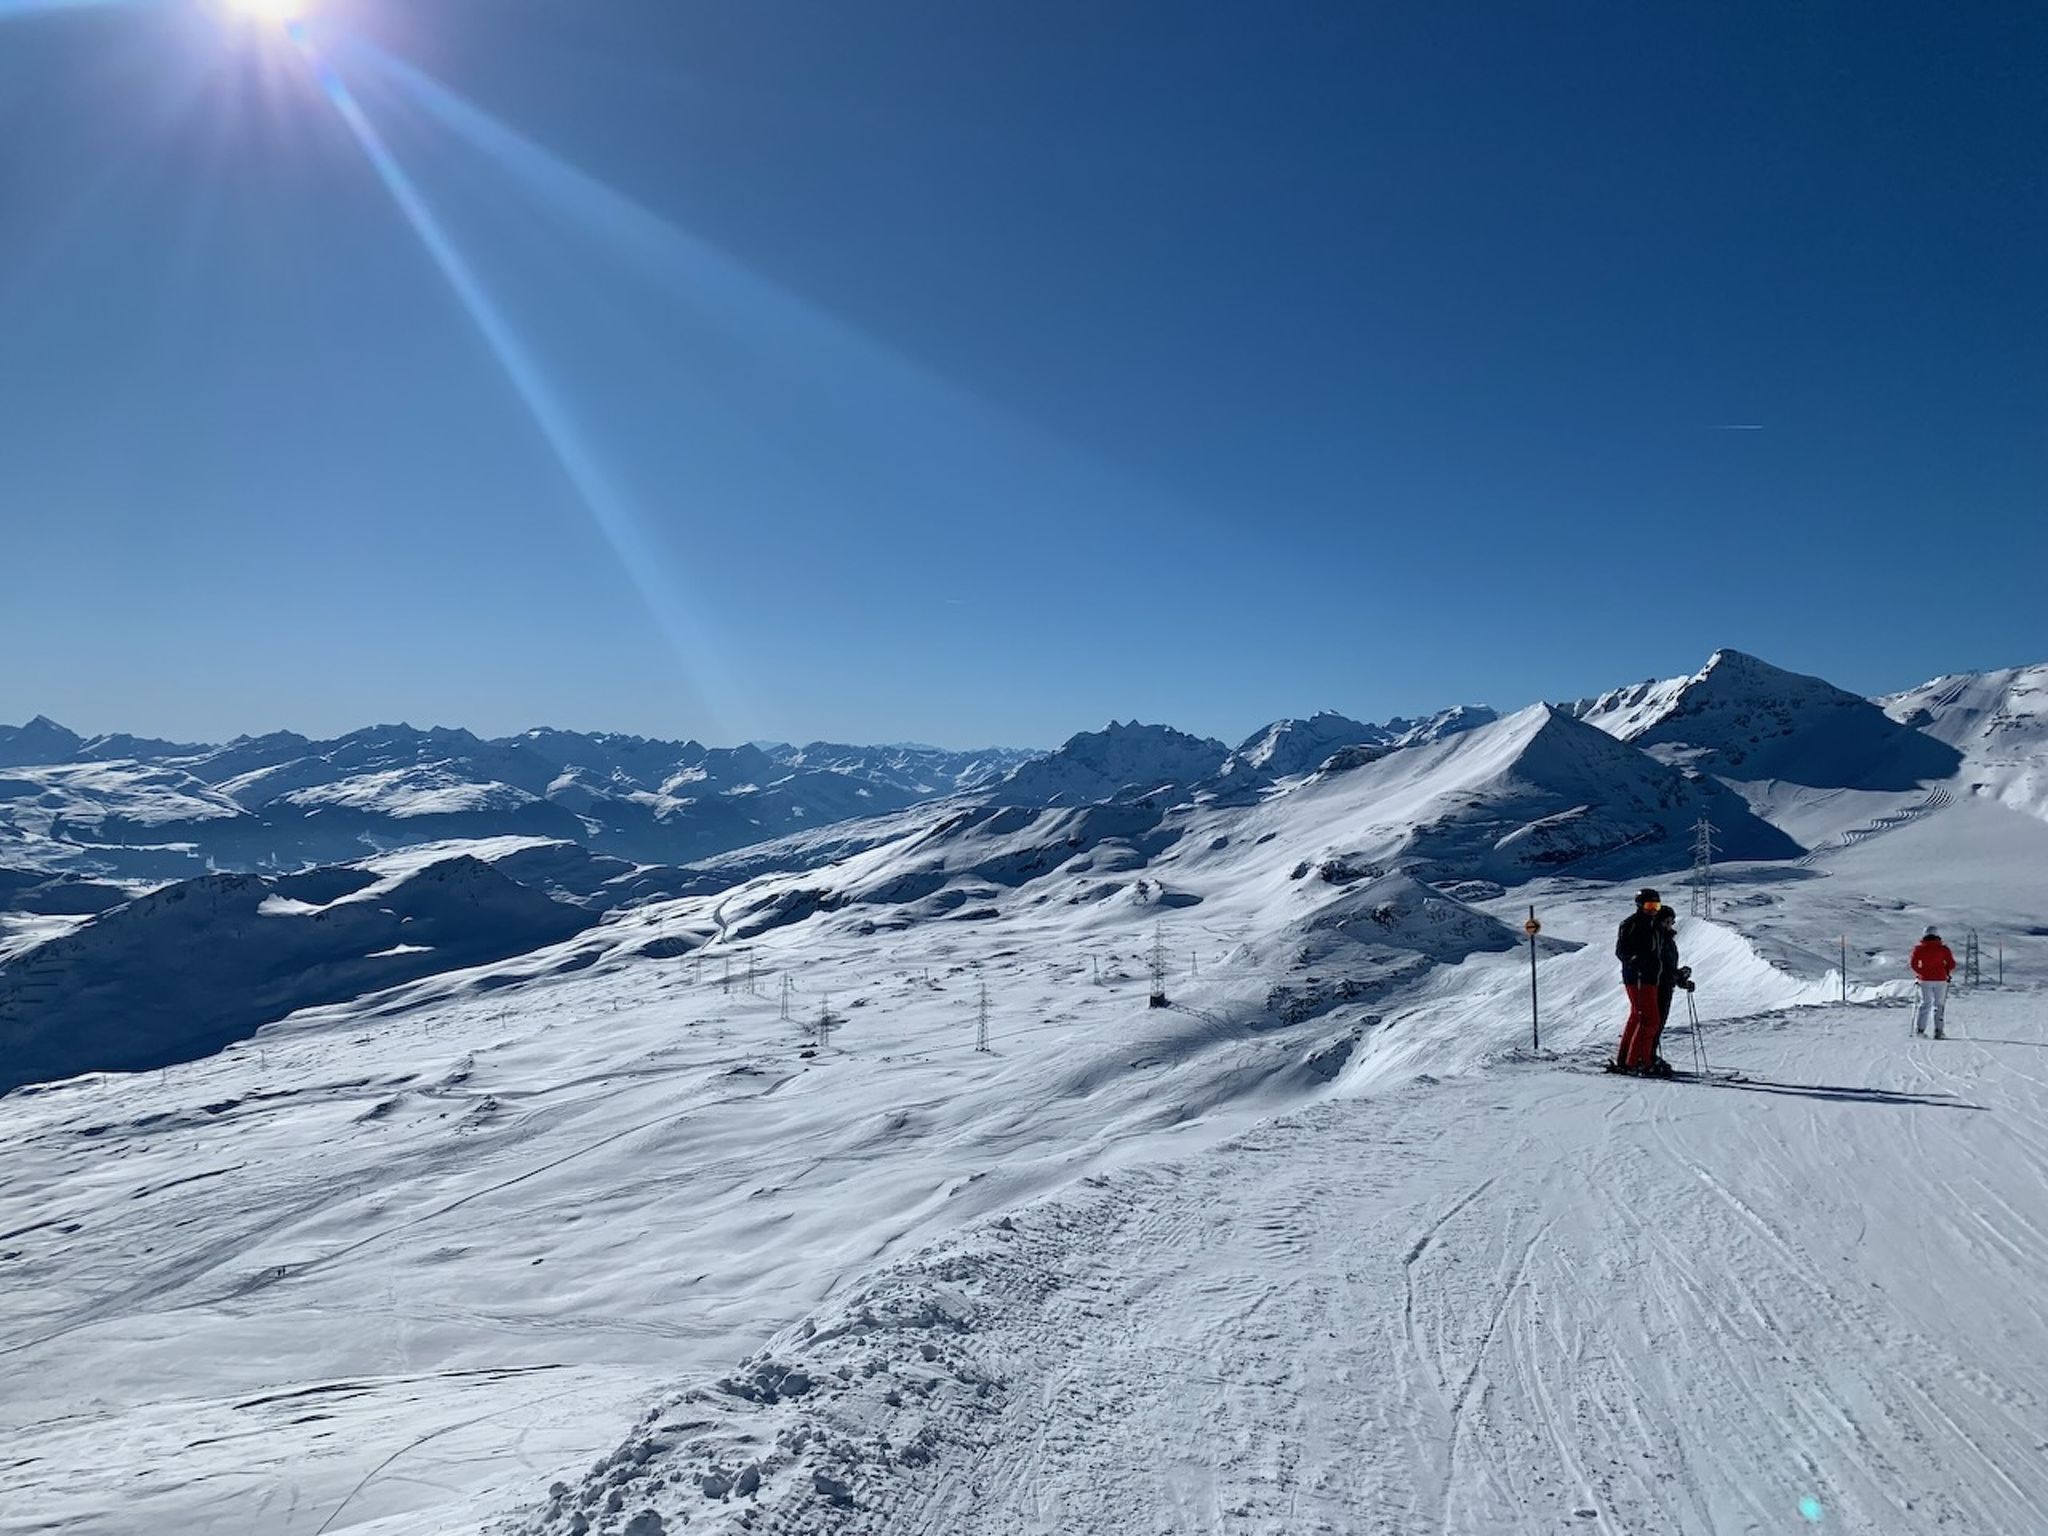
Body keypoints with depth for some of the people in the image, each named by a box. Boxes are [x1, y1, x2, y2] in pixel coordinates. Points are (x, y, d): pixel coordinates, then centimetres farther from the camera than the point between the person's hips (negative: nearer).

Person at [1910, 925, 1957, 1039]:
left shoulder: (1919, 948, 1)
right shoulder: (1943, 948, -1)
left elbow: (1914, 964, 1)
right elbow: (1951, 964, -2)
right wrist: (1948, 974, 16)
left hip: (1925, 980, 1)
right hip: (1940, 980, -1)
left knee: (1925, 1003, 11)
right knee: (1939, 1005, 5)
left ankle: (1919, 1029, 2)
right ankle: (1938, 1031, -2)